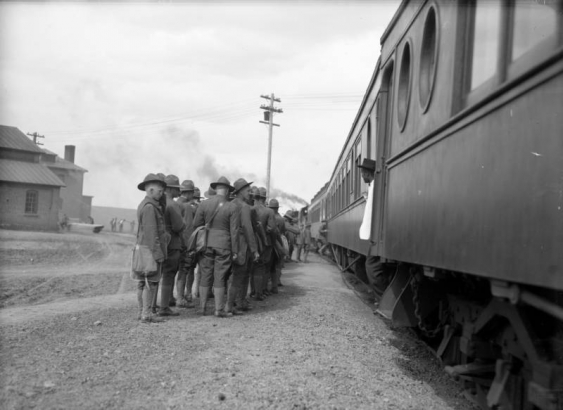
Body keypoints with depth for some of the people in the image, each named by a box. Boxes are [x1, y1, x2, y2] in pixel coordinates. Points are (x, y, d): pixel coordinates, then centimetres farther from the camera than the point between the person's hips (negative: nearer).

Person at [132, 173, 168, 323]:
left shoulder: (143, 205, 16)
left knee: (142, 283, 13)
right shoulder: (149, 207, -16)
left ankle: (142, 312, 19)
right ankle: (147, 315, -3)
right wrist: (158, 254, -20)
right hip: (151, 250, -10)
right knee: (151, 283, -6)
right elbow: (151, 233, -20)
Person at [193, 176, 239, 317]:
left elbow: (196, 225, 1)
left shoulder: (204, 204, -1)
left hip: (206, 244, 2)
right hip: (223, 245, -2)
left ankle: (202, 307, 14)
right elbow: (234, 231, -6)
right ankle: (219, 309, 6)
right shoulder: (231, 208, -6)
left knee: (205, 277, 10)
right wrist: (235, 251, -1)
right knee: (219, 278, 3)